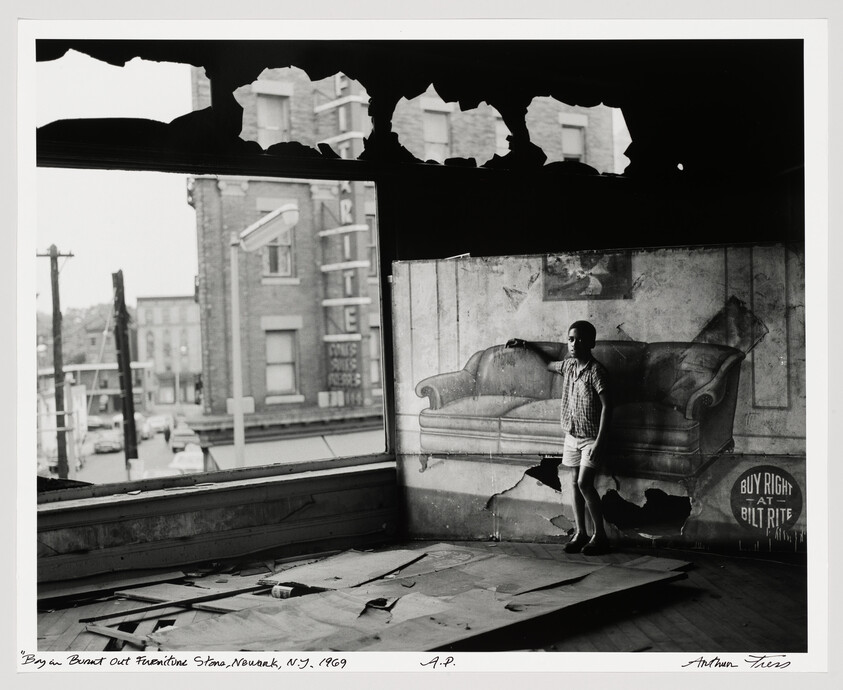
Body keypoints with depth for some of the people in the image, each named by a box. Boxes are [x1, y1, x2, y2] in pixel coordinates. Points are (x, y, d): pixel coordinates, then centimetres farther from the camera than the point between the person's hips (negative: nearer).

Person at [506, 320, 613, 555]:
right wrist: (528, 345, 21)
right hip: (571, 436, 7)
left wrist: (600, 441, -24)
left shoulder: (596, 371, -17)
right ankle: (580, 533, 15)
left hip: (591, 437, -7)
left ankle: (600, 535, 1)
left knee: (584, 483, -11)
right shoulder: (567, 366, 4)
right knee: (575, 483, 7)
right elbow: (550, 364, 29)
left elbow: (606, 406, -20)